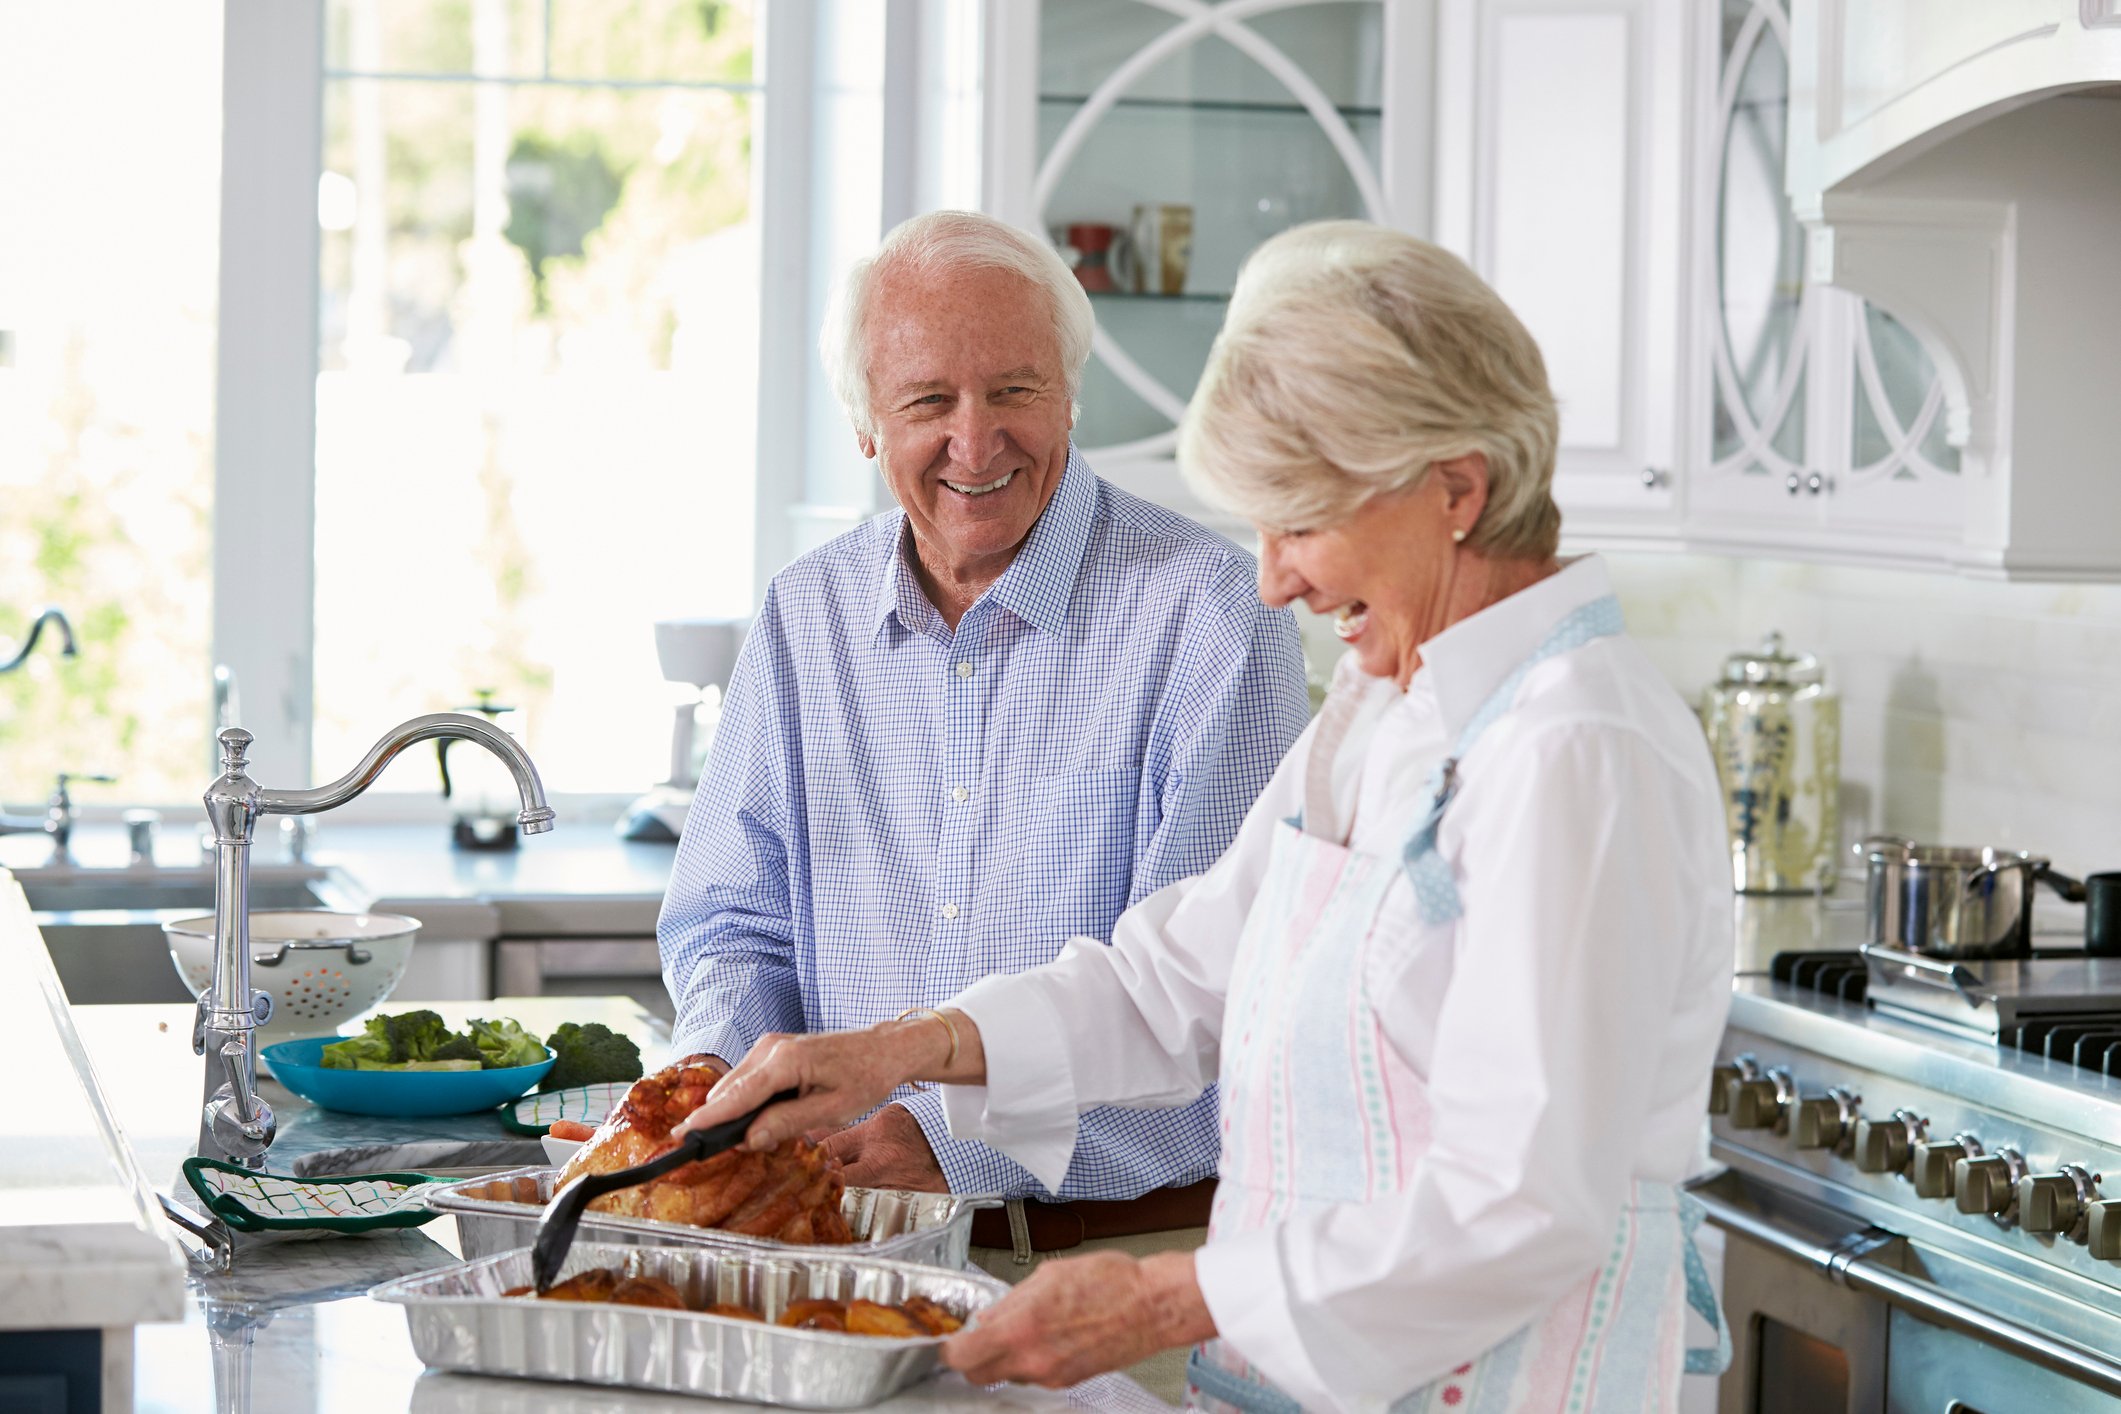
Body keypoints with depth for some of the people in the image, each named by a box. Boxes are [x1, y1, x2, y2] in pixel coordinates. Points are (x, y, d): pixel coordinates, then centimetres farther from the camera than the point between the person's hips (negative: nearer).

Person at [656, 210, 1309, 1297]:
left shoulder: (1204, 612, -6)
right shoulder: (805, 619, 14)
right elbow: (735, 922, 20)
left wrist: (958, 1139, -24)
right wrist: (715, 1074, -4)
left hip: (1131, 1238, -5)